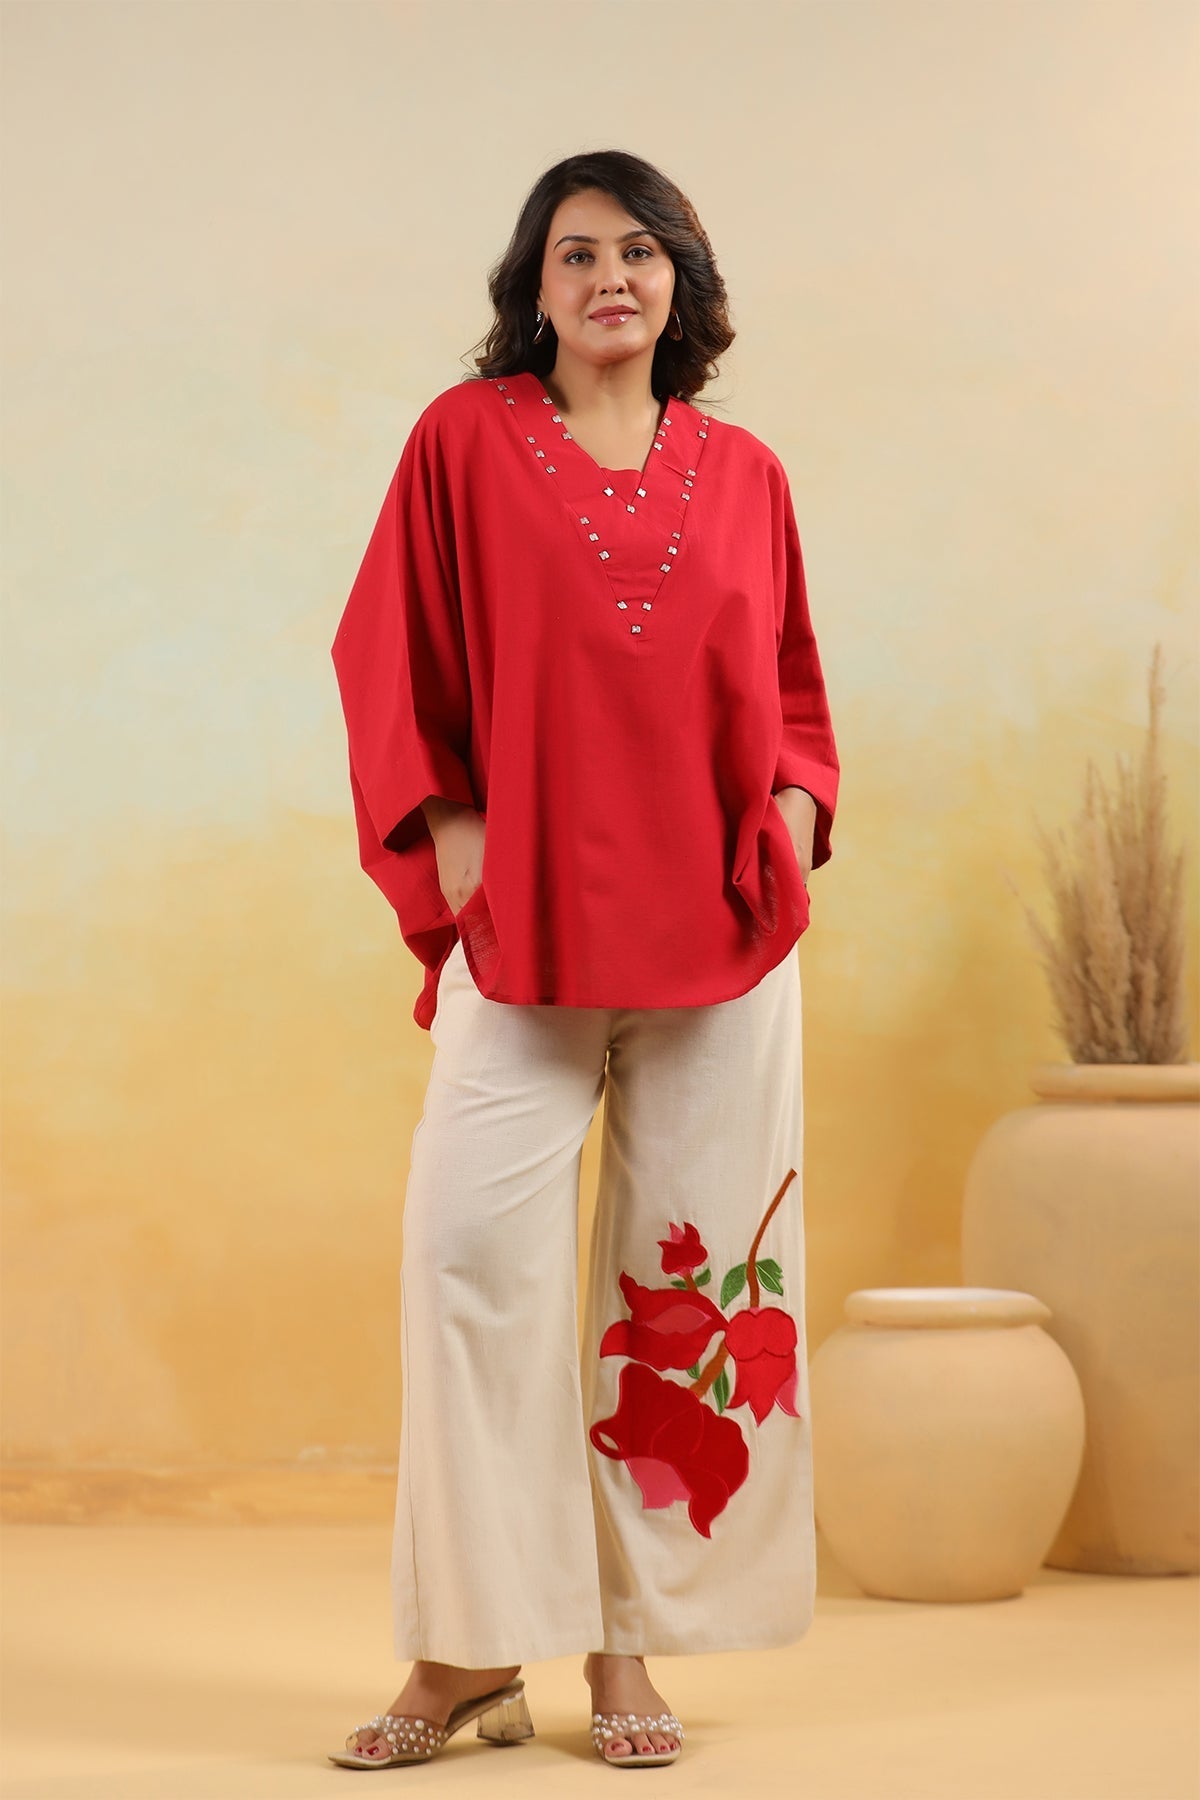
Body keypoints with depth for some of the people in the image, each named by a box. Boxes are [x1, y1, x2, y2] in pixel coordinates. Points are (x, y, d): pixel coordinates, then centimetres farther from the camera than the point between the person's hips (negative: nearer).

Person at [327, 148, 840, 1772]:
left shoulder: (743, 475, 10)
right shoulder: (467, 440, 4)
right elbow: (392, 661, 5)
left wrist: (795, 813, 0)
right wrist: (449, 831, -5)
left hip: (721, 932, 2)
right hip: (526, 925, -2)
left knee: (687, 1269, 2)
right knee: (468, 1245, -11)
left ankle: (631, 1646, 12)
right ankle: (472, 1655, -1)